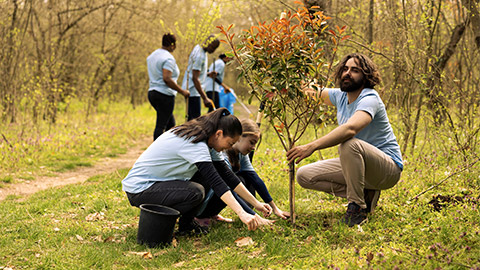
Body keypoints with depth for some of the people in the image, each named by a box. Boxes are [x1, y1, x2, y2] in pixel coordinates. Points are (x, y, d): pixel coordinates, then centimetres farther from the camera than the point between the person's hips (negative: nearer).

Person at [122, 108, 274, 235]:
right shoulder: (195, 144, -25)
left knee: (206, 176, 0)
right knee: (195, 192, -28)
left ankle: (186, 224, 6)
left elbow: (228, 175, 6)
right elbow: (216, 182, -34)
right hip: (138, 190, -10)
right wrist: (242, 214, -38)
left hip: (158, 181, 10)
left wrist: (256, 204, 3)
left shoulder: (205, 141, 4)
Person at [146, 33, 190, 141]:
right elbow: (167, 79, -24)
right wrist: (182, 91, -18)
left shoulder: (152, 56, 15)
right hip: (164, 95, -9)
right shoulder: (168, 58, -14)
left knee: (171, 123, 15)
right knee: (161, 125, -6)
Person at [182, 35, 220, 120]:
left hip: (190, 89, 10)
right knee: (195, 118, -12)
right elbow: (195, 78, -26)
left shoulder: (198, 48, 10)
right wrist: (205, 98, -29)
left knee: (191, 117, 13)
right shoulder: (200, 56, -20)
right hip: (193, 90, -10)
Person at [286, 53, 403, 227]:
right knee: (304, 175, -2)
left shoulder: (369, 99, -22)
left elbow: (350, 129, -41)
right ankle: (365, 194, 1)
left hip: (388, 169, -8)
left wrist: (312, 146, -48)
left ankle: (357, 207, -23)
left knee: (349, 144, -39)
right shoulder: (341, 96, 5)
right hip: (355, 165, 9)